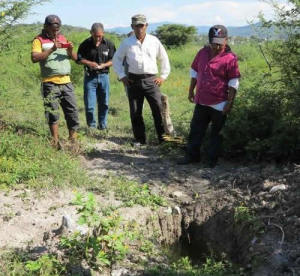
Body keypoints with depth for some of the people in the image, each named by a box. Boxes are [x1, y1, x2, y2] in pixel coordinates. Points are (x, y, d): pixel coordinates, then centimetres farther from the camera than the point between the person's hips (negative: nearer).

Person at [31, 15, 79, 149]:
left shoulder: (62, 38, 17)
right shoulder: (39, 40, 1)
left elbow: (75, 58, 18)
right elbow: (34, 58, -14)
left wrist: (70, 50, -5)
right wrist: (51, 50, -21)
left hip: (66, 81, 5)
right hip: (50, 83, -5)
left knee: (72, 111, 5)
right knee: (52, 113, -2)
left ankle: (73, 138, 16)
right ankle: (55, 141, 7)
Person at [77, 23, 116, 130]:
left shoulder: (109, 44, 0)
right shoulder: (85, 44, -2)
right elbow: (79, 59, 3)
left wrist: (104, 65, -15)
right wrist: (89, 63, -15)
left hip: (103, 76, 1)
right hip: (90, 76, -1)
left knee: (104, 103, 8)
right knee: (89, 104, -3)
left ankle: (103, 126, 22)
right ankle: (91, 126, 11)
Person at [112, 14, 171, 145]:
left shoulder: (154, 41, 6)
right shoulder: (127, 43, 5)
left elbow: (164, 59, 16)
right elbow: (116, 59, 14)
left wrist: (163, 76, 9)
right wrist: (122, 76, 6)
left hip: (151, 80, 0)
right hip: (133, 80, 1)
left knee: (159, 109, -9)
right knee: (135, 112, 4)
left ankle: (163, 138, -1)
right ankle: (140, 139, 16)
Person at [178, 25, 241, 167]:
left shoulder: (230, 58, -11)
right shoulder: (202, 53, 5)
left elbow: (233, 83, -10)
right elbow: (194, 72, 15)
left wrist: (230, 102, -12)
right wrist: (191, 91, 14)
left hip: (219, 104, -5)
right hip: (201, 101, 5)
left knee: (216, 133, 8)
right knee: (195, 130, 12)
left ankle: (212, 159, 20)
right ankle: (192, 155, 24)